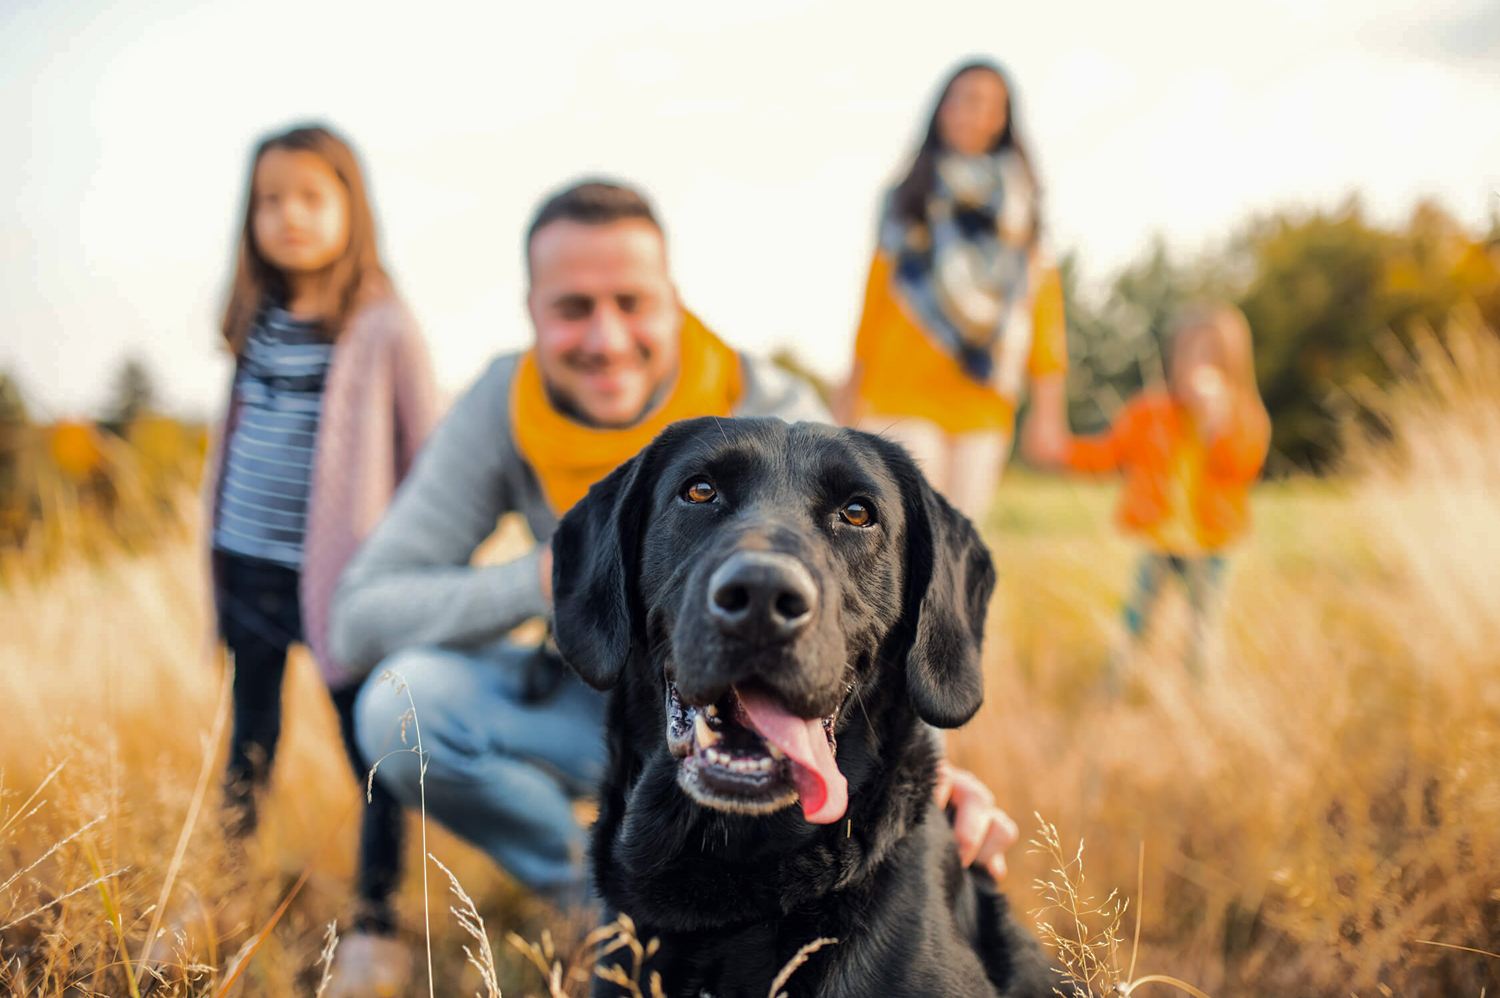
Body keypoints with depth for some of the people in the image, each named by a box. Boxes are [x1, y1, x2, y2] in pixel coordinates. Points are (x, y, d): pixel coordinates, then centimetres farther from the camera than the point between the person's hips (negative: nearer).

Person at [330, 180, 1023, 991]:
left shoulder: (771, 414, -21)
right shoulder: (502, 409, -15)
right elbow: (360, 619, -18)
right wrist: (539, 582, -33)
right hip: (595, 704, 2)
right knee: (402, 703, -23)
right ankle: (586, 882, 1)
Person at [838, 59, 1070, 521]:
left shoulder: (1020, 207, 11)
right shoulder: (908, 201, 10)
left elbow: (1043, 304, 4)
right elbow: (876, 296, 10)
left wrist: (1047, 405, -5)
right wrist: (854, 396, 7)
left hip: (984, 402, 2)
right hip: (907, 393, -2)